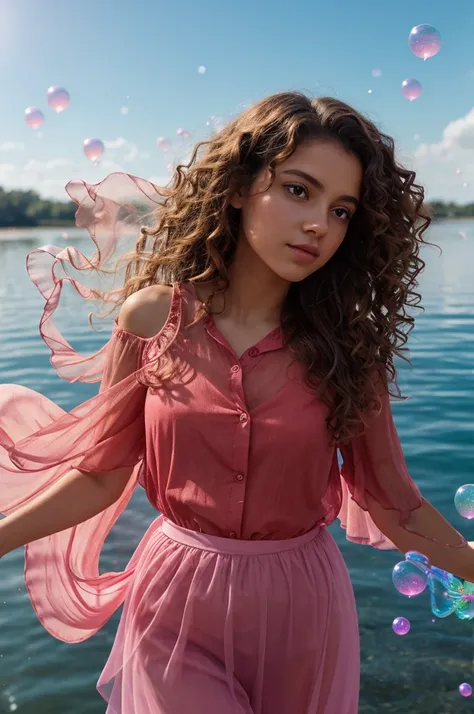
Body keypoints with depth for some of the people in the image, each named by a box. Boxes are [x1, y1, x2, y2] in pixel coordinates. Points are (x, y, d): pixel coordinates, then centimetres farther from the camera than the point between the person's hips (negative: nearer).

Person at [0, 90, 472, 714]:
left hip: (302, 608, 2)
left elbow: (388, 495, -3)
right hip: (179, 601, -1)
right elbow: (102, 471, -4)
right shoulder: (153, 318, -12)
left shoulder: (346, 345, -10)